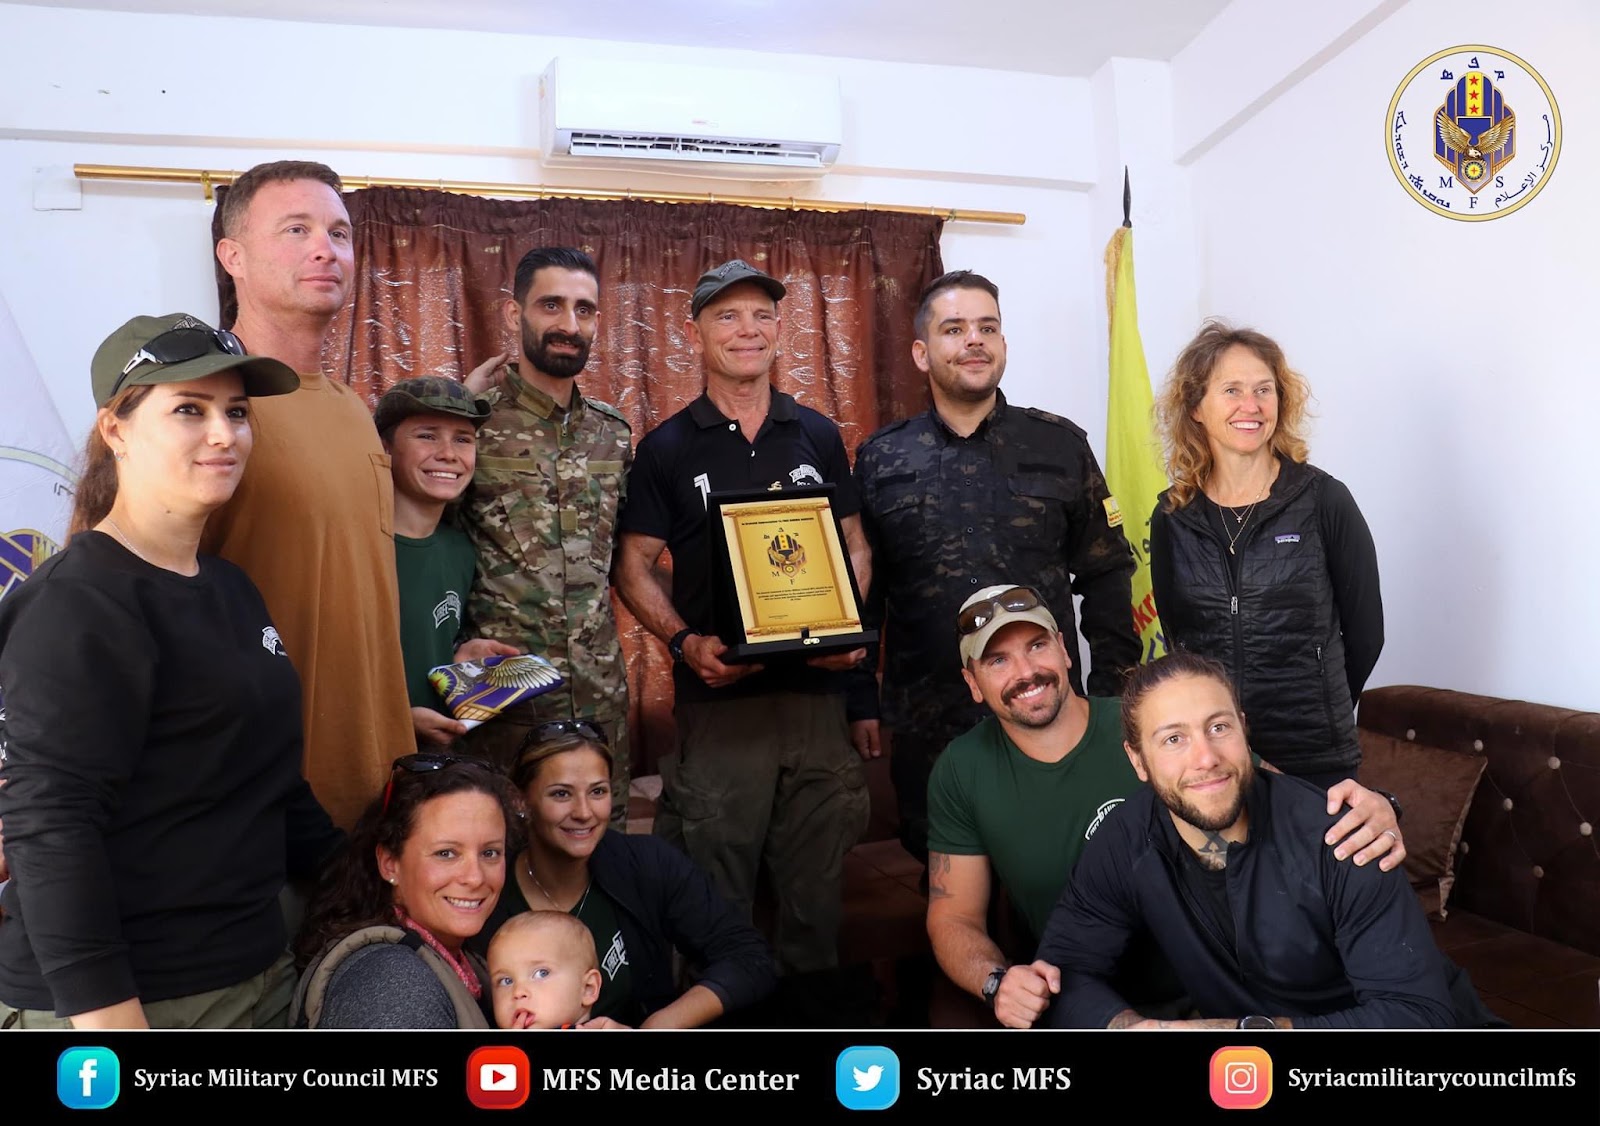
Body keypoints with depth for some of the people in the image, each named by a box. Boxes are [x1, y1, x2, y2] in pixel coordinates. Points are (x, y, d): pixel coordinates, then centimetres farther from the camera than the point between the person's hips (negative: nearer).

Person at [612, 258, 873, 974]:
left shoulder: (818, 436, 11)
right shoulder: (667, 448, 4)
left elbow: (854, 547, 14)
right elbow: (633, 567, 3)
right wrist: (684, 641, -13)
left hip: (818, 690, 2)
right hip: (718, 695, -2)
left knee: (816, 885, 12)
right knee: (716, 895, 5)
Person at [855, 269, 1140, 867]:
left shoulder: (1061, 446, 3)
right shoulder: (881, 460, 4)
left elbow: (1105, 575, 5)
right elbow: (862, 593, 7)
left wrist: (1111, 692, 0)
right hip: (927, 728, 1)